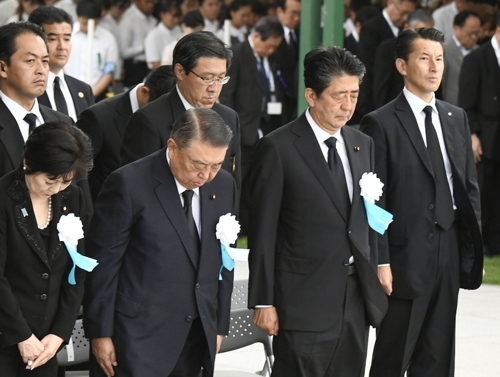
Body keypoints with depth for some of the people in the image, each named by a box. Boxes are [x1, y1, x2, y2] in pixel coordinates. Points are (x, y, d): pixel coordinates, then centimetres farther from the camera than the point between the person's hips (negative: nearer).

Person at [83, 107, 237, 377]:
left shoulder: (224, 186, 6)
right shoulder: (129, 185, -12)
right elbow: (102, 264, -9)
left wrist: (220, 325, 14)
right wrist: (100, 333, -9)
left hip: (198, 335, 5)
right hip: (139, 337, -5)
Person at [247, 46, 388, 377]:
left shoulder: (363, 145, 12)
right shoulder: (279, 148, -7)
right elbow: (262, 233, -7)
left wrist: (373, 280, 11)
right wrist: (263, 302, -9)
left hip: (357, 298, 6)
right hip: (304, 300, -6)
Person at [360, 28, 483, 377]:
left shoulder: (457, 118, 13)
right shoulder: (381, 124, -7)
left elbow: (470, 187, 15)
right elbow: (374, 201, -9)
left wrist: (474, 250, 9)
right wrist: (381, 262, -14)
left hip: (449, 254, 6)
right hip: (406, 257, -6)